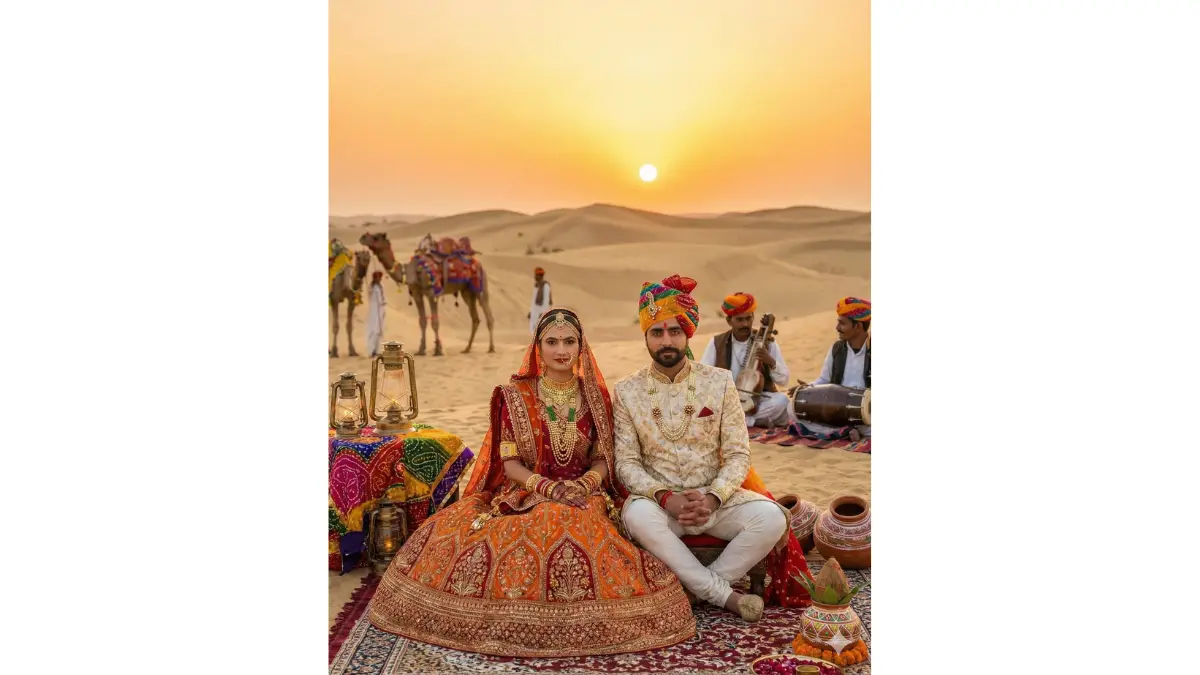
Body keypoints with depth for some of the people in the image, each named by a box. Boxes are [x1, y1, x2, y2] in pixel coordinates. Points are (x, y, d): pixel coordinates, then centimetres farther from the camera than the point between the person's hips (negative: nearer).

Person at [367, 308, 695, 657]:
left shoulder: (596, 396, 7)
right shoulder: (514, 396, 2)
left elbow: (603, 459, 7)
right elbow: (509, 463, -2)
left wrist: (586, 482, -16)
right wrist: (547, 486, -19)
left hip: (584, 497, 0)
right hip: (526, 494, 1)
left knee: (578, 524, -35)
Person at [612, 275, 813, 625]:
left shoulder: (719, 382, 1)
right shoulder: (627, 391, 0)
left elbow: (738, 454, -1)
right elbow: (626, 462, -3)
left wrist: (712, 497, -18)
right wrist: (665, 497, -19)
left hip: (716, 498, 1)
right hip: (660, 500, -1)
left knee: (771, 517, -25)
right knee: (636, 514, -35)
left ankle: (693, 588, -12)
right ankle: (723, 594, -22)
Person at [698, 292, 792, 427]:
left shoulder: (766, 342, 0)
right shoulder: (717, 343, 1)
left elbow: (784, 380, 0)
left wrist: (772, 362, -20)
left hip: (758, 400, 0)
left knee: (782, 401, -31)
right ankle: (760, 420, -24)